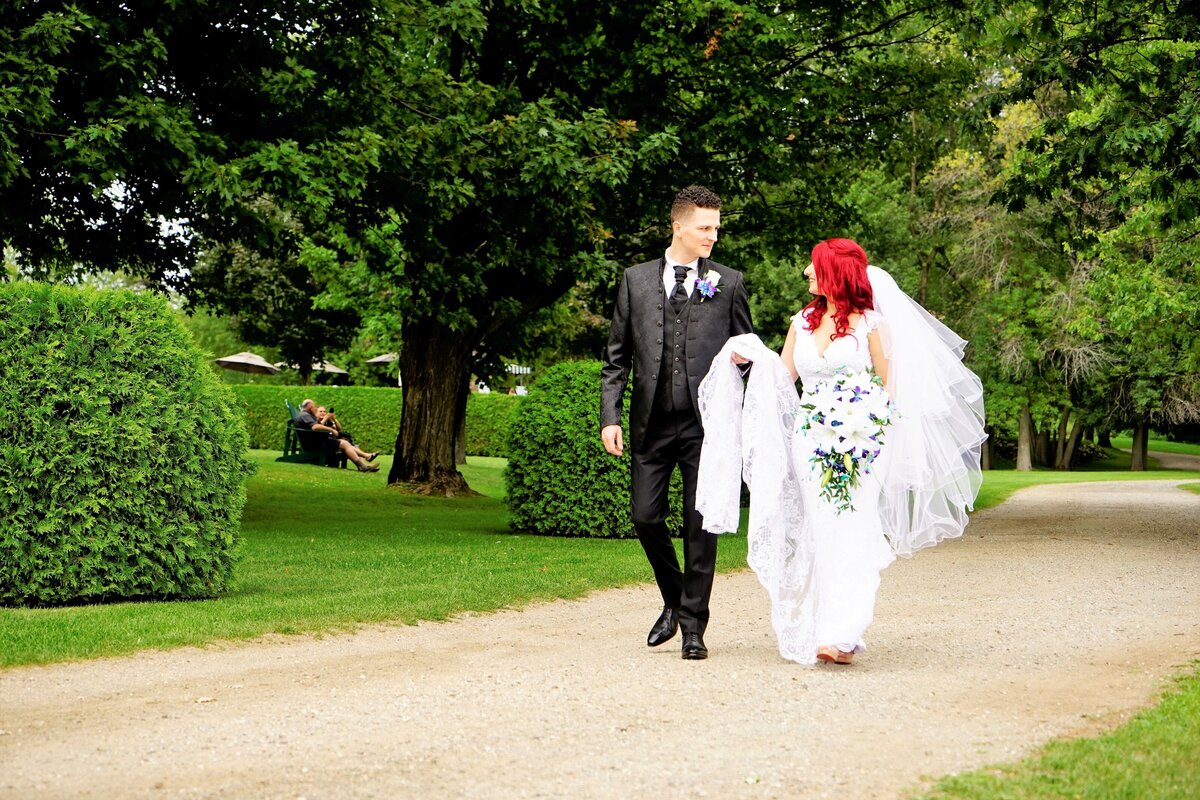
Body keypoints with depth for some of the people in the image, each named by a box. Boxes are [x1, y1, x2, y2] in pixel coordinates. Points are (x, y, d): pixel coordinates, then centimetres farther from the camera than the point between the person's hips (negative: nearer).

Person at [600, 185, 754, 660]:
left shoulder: (728, 284, 5)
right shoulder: (636, 281, 8)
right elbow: (616, 357, 9)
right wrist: (609, 416, 0)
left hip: (706, 423, -2)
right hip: (651, 423, 2)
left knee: (701, 524, -1)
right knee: (645, 517, 2)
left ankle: (693, 625, 9)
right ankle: (673, 600, 26)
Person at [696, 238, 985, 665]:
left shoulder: (870, 322, 1)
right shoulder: (803, 322, 15)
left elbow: (888, 385, 3)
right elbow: (782, 376, 15)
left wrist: (880, 433, -3)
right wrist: (752, 355, -1)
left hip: (861, 441, -4)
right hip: (812, 442, 5)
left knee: (851, 534, -11)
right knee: (819, 536, 2)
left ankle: (841, 635, -16)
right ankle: (815, 629, 8)